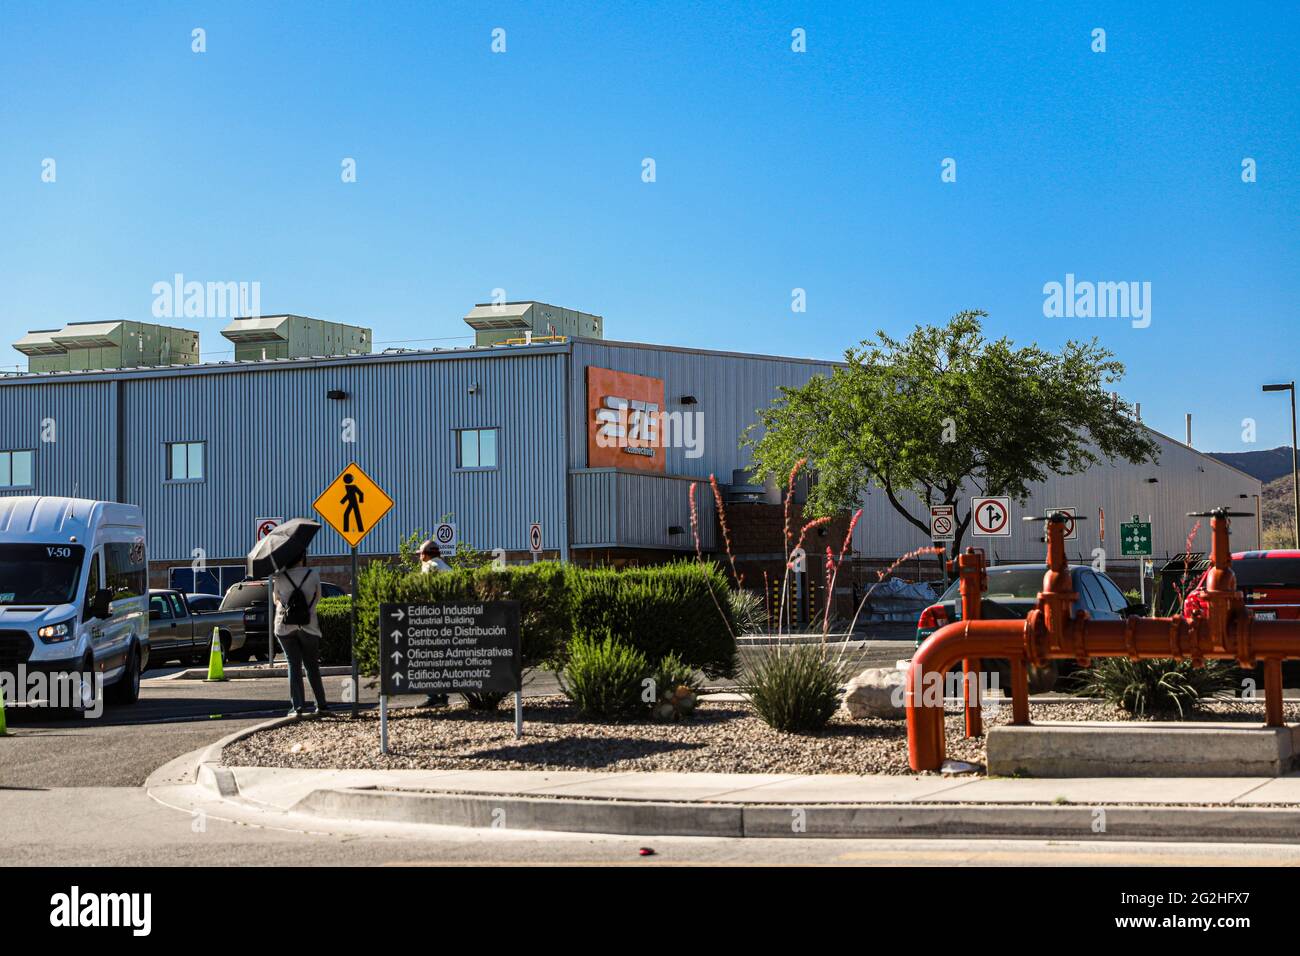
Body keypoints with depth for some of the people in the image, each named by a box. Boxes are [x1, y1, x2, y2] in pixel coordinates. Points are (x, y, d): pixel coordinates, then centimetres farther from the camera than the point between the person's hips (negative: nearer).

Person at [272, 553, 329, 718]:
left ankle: (298, 706, -7)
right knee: (312, 666, 13)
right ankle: (321, 705, 18)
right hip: (309, 627, 1)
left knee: (294, 666, 2)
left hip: (285, 628, 0)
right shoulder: (313, 575, -3)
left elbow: (276, 601, 11)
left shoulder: (279, 578, -3)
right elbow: (317, 599, 8)